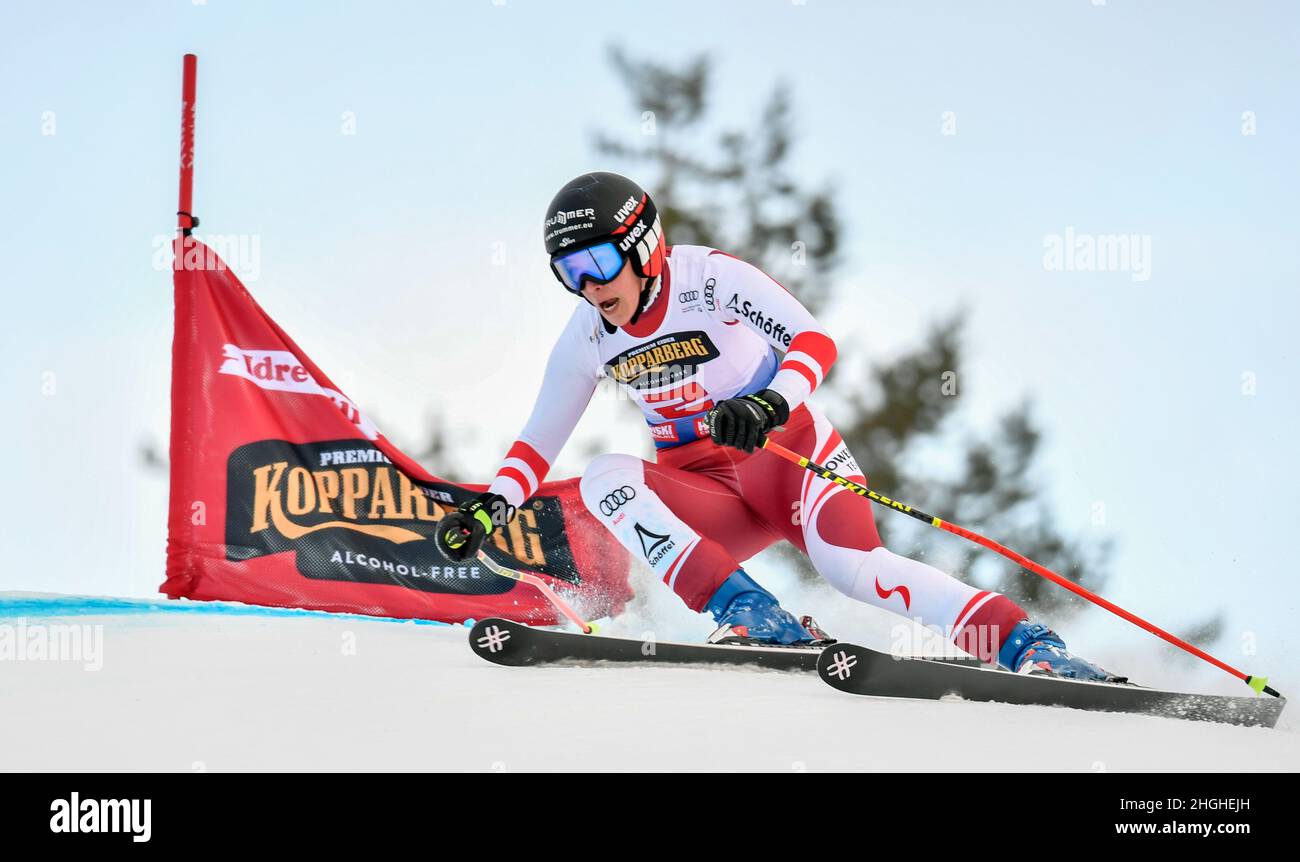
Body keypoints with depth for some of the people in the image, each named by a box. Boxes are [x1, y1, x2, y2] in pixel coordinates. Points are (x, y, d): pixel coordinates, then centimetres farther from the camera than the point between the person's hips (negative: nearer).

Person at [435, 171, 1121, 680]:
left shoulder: (711, 278, -14)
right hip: (706, 497, 5)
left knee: (852, 565, -34)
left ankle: (1029, 646, -33)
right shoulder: (589, 339, 1)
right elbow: (540, 439, 12)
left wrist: (771, 405, -42)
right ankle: (748, 616, -36)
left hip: (784, 452, -5)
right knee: (602, 480, -25)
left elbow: (815, 340, -23)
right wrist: (491, 507, -5)